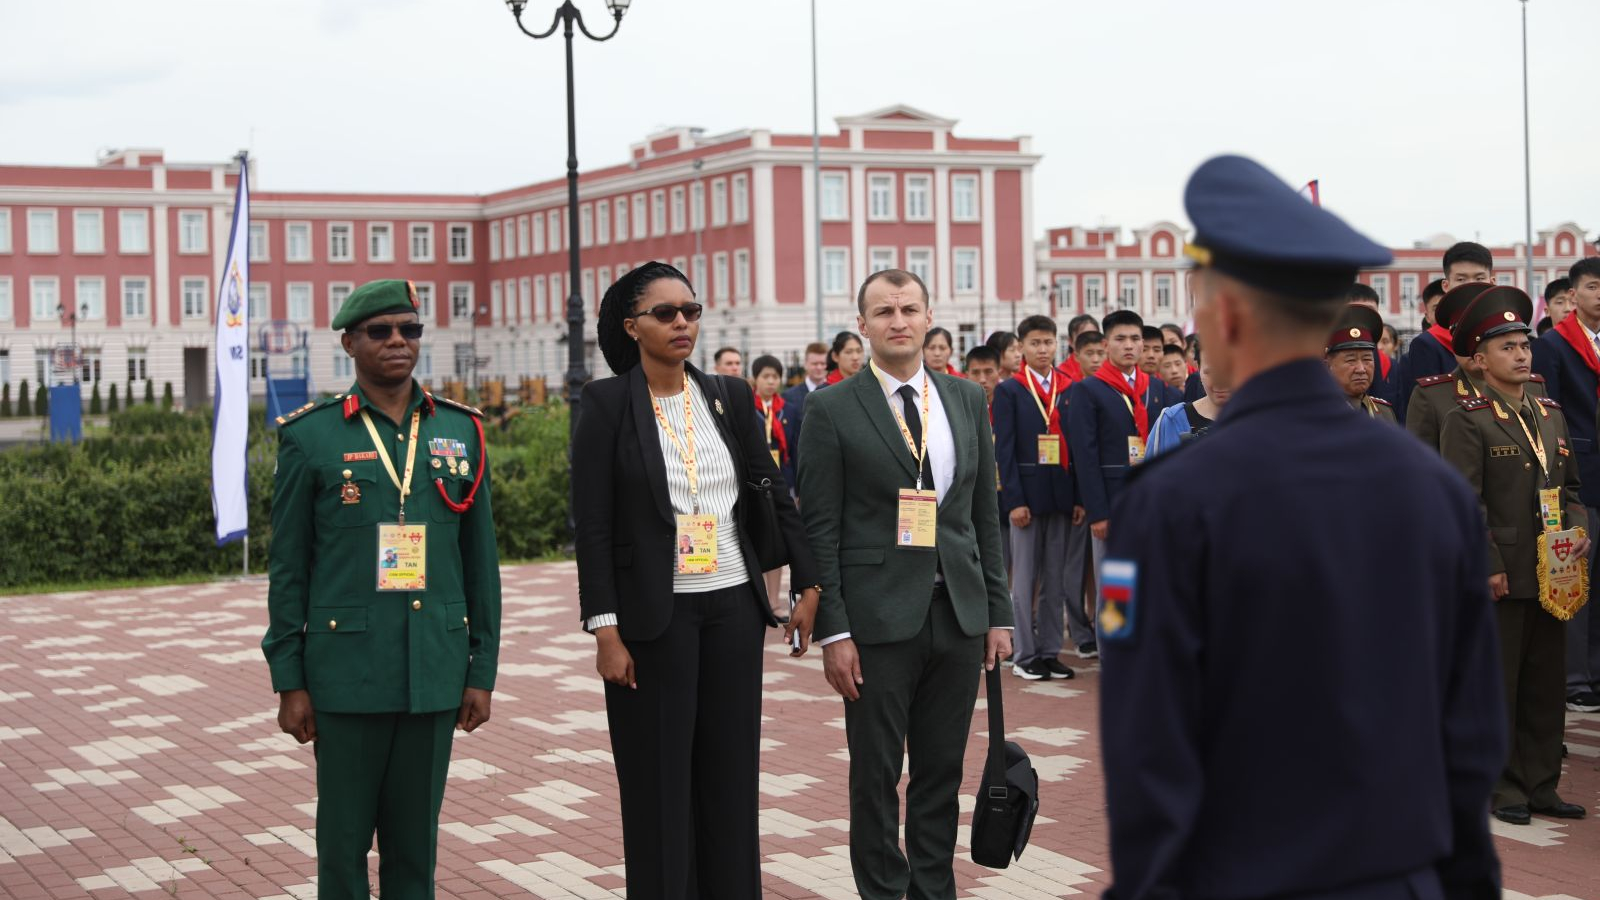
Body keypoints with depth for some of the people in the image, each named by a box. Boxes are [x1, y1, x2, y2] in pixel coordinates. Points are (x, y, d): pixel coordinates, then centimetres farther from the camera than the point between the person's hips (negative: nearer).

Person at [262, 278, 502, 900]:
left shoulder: (461, 432, 6)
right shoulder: (310, 436, -1)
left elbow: (480, 562, 8)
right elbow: (288, 567, 0)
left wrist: (481, 672, 5)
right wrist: (290, 682, -3)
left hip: (434, 672, 2)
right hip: (348, 672, -2)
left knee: (416, 835, 9)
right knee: (344, 836, 6)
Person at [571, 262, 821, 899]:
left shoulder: (731, 396, 6)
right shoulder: (607, 403, -5)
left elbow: (774, 495, 11)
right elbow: (592, 526, -8)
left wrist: (808, 584, 5)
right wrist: (606, 632, -13)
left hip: (734, 608, 4)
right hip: (655, 614, -4)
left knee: (732, 776, 9)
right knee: (659, 785, 3)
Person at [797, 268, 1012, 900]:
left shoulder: (967, 400, 9)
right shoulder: (832, 411, -4)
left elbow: (985, 515, 12)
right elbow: (819, 532, -6)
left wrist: (998, 611, 8)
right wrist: (832, 631, -11)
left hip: (959, 614, 4)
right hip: (879, 619, -4)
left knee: (942, 772, 12)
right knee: (876, 775, 5)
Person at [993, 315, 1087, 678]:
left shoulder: (1069, 390, 9)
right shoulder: (1009, 391, 0)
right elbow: (1004, 450, -5)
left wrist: (1080, 497, 1)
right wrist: (1014, 500, -13)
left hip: (1062, 495, 3)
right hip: (1027, 494, -3)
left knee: (1056, 579, 7)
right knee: (1024, 579, 1)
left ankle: (1050, 651, 15)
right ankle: (1024, 655, 7)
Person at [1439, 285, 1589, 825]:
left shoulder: (1551, 414, 13)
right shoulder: (1468, 420, -8)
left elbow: (1568, 486, 20)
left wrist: (1579, 530, 1)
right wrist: (1488, 568, -16)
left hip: (1550, 574, 6)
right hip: (1500, 578, -6)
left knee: (1546, 685, 11)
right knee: (1497, 685, 2)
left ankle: (1541, 786, 21)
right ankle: (1504, 789, 12)